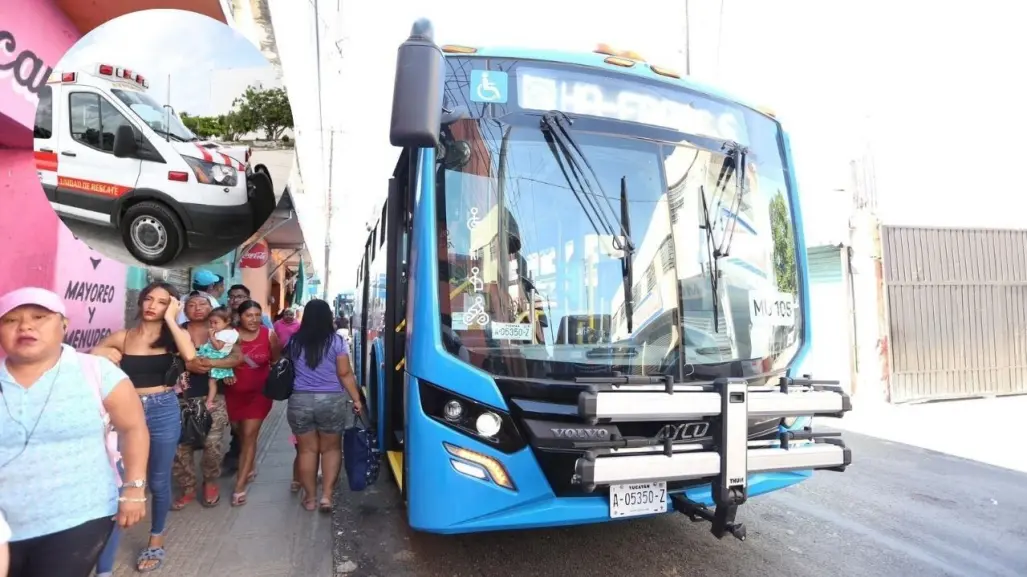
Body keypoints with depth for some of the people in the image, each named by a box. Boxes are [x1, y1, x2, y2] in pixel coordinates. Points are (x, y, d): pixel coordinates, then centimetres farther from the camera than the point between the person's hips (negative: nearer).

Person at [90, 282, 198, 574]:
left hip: (164, 413, 0)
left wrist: (170, 319, -18)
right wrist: (105, 356, -10)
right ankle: (103, 568, 5)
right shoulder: (122, 337, 2)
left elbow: (190, 355, -23)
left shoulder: (174, 336, 0)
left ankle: (156, 540, 37)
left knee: (158, 482, 14)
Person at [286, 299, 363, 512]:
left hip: (299, 400, 2)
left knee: (307, 449, 12)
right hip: (331, 400, -2)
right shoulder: (337, 342, -6)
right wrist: (356, 398, -1)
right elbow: (345, 373, -7)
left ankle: (309, 497, 19)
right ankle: (326, 495, 7)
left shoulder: (294, 341, 2)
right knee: (331, 448, 12)